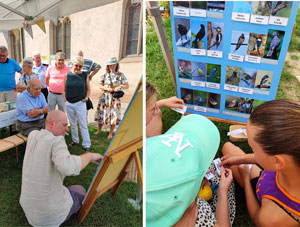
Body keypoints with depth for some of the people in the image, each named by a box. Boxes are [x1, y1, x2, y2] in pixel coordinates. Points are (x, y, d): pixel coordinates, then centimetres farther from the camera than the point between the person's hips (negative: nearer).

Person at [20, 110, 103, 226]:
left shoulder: (32, 135, -4)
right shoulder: (57, 141, -26)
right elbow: (68, 168, -44)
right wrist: (90, 155, -30)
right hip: (51, 211, -7)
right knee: (80, 191, 25)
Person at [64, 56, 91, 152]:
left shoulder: (85, 75, -2)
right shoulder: (68, 75, 2)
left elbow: (88, 89, 8)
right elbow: (64, 89, 12)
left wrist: (86, 98, -5)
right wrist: (65, 98, 1)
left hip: (80, 103, -3)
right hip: (69, 104, 3)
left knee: (83, 124, -2)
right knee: (72, 124, 16)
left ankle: (86, 145, 4)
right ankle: (75, 140, 32)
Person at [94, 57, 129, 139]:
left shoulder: (120, 75, 0)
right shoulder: (105, 75, 5)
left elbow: (127, 85, -1)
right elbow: (100, 86, 8)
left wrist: (120, 87, -19)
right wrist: (107, 88, -11)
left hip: (115, 98, -2)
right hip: (105, 97, 2)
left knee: (113, 115, -1)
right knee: (102, 113, 6)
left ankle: (110, 133, 13)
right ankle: (99, 130, 28)